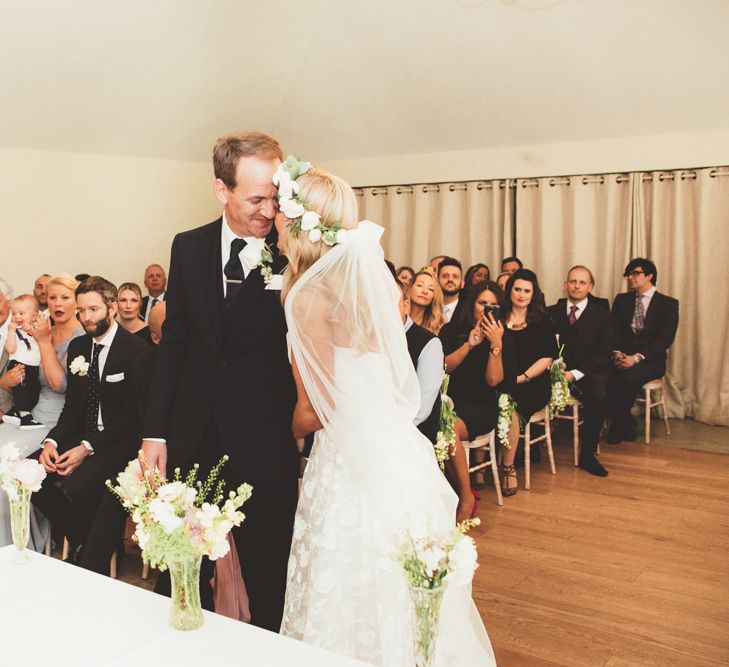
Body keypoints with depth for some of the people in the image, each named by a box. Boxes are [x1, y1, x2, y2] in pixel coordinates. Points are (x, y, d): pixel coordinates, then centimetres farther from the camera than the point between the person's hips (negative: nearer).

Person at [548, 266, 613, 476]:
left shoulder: (601, 314, 6)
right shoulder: (551, 313, 12)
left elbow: (604, 353, -2)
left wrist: (575, 373, -15)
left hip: (588, 372, -1)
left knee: (598, 396, -33)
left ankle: (587, 455, -16)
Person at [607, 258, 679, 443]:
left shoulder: (668, 303, 3)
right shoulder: (622, 300, 16)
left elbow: (665, 339, -8)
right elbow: (613, 331, 7)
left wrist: (637, 357, -21)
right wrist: (617, 352, -15)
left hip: (651, 360, -3)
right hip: (623, 356, 3)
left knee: (628, 375, -36)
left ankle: (619, 426, -12)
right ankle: (626, 425, -10)